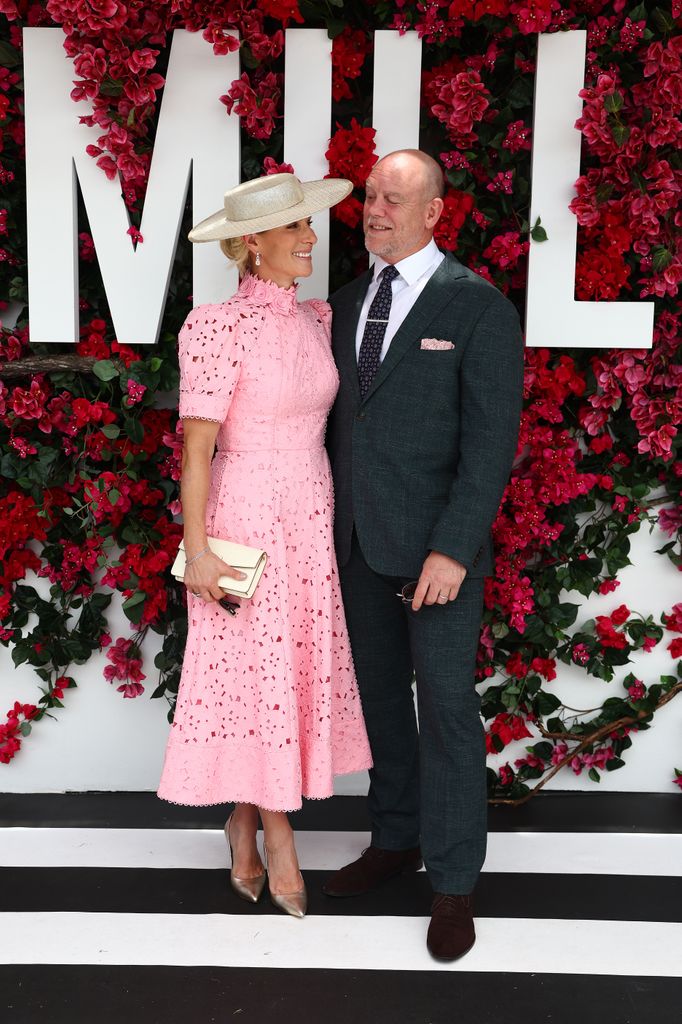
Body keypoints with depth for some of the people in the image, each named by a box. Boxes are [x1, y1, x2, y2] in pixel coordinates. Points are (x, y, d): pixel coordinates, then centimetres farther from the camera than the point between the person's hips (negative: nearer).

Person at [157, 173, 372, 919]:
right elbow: (195, 448, -15)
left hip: (309, 516, 7)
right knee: (255, 672, 3)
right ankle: (277, 835, 20)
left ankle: (242, 818, 29)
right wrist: (196, 551, -16)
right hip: (246, 517, -7)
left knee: (292, 666, 12)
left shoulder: (314, 320, 6)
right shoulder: (219, 328, -15)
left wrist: (333, 514, 14)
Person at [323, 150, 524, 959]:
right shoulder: (348, 303, 10)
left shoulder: (479, 308, -9)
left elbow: (491, 440, -14)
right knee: (380, 691, 15)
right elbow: (340, 420, 13)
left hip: (436, 543, -6)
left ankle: (454, 880, 14)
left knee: (446, 703, 1)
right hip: (359, 540, 6)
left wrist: (452, 550, -19)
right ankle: (395, 839, 33)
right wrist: (330, 524, 8)